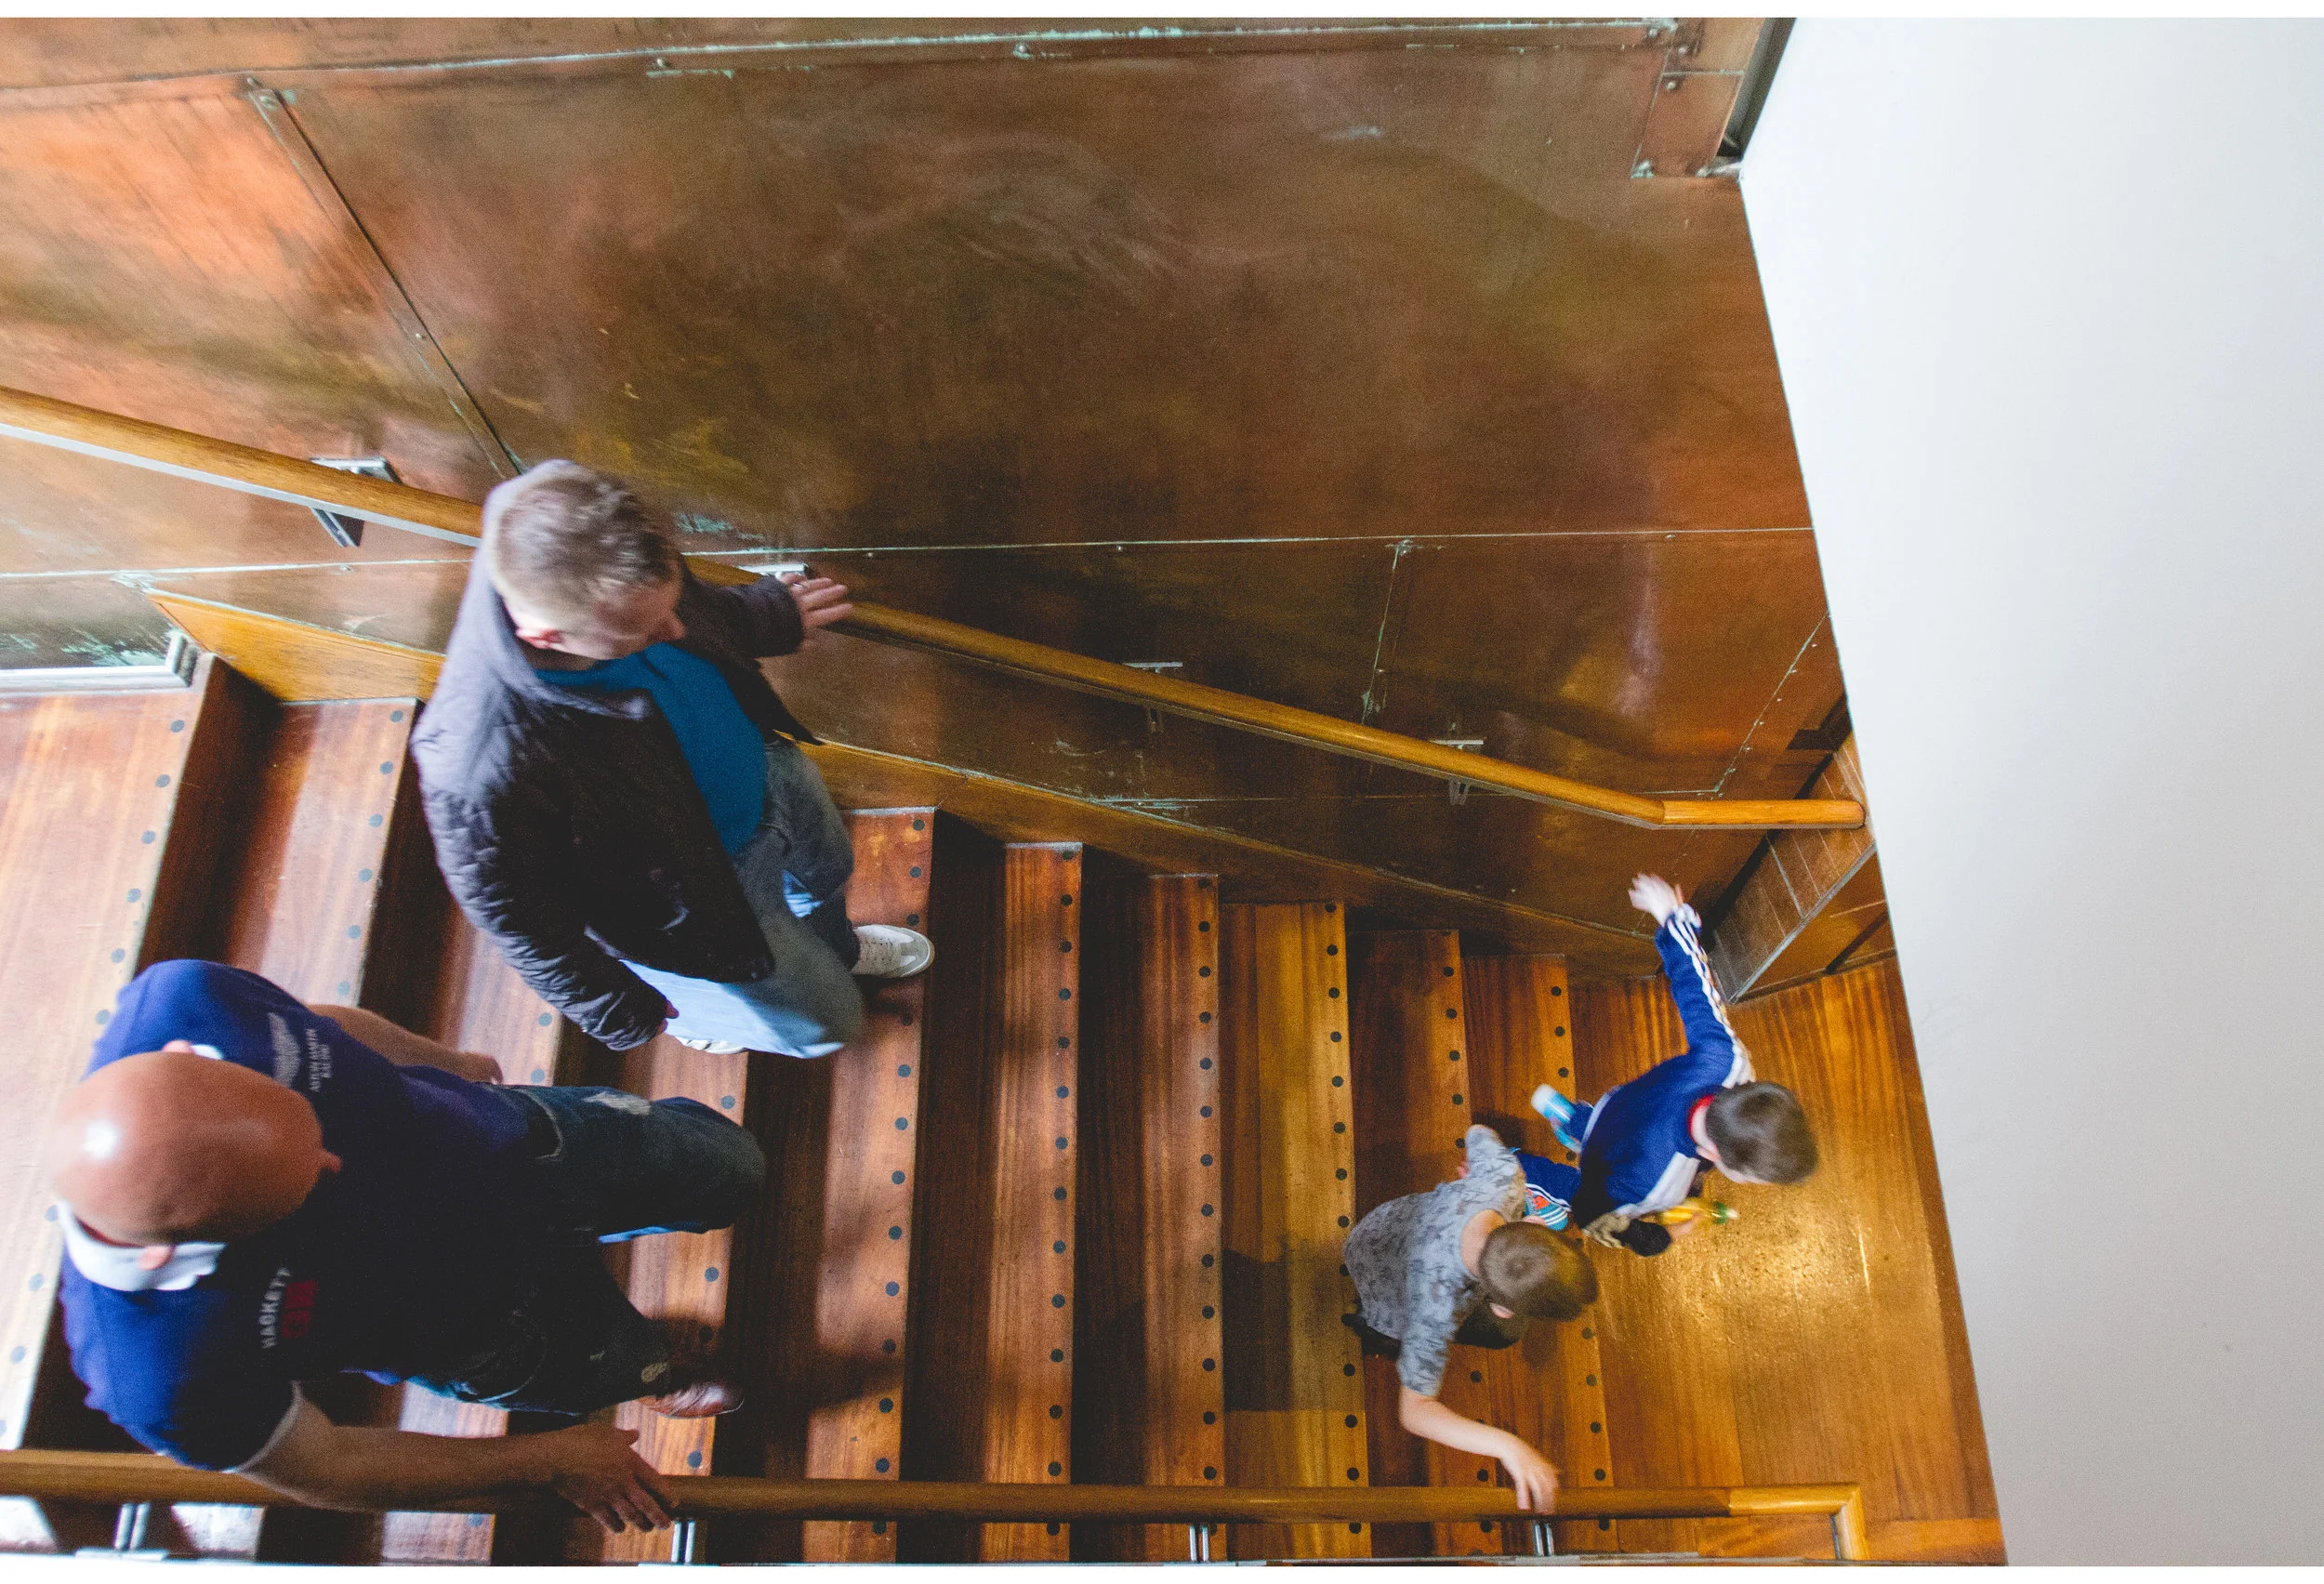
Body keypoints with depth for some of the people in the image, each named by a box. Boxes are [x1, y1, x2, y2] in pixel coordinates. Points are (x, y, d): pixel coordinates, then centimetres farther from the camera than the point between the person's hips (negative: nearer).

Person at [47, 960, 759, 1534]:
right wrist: (551, 1460, -9)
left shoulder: (186, 1002, -38)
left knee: (734, 1169, 24)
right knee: (623, 1363, 28)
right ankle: (657, 1373, 66)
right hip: (479, 1318, -2)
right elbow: (327, 1469, -21)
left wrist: (446, 1060, 11)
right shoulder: (163, 1378, -43)